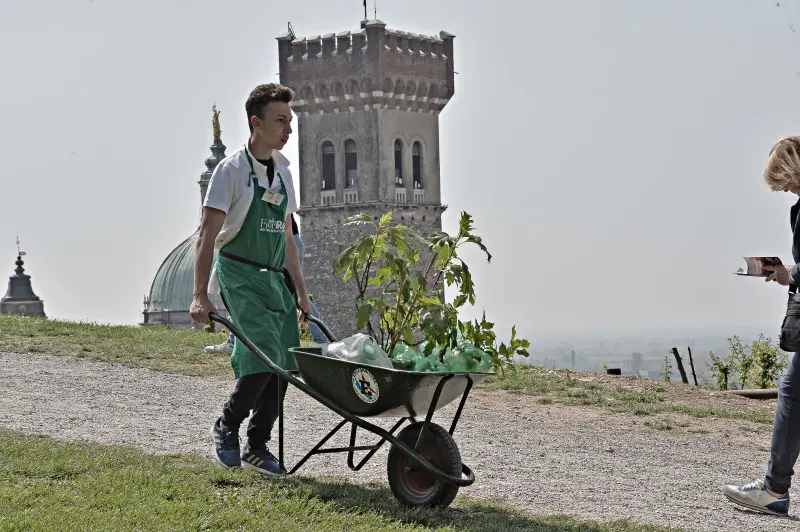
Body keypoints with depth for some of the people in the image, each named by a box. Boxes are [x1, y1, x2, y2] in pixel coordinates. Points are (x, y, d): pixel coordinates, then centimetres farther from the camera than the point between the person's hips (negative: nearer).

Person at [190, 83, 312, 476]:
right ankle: (226, 426, 4)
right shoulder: (232, 170, -8)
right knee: (262, 358, -20)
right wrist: (200, 295, -19)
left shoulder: (282, 172, 13)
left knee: (283, 366, 2)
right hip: (240, 274, -7)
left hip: (275, 278, 7)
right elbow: (208, 234, -12)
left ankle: (257, 448, 14)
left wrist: (301, 293, 17)